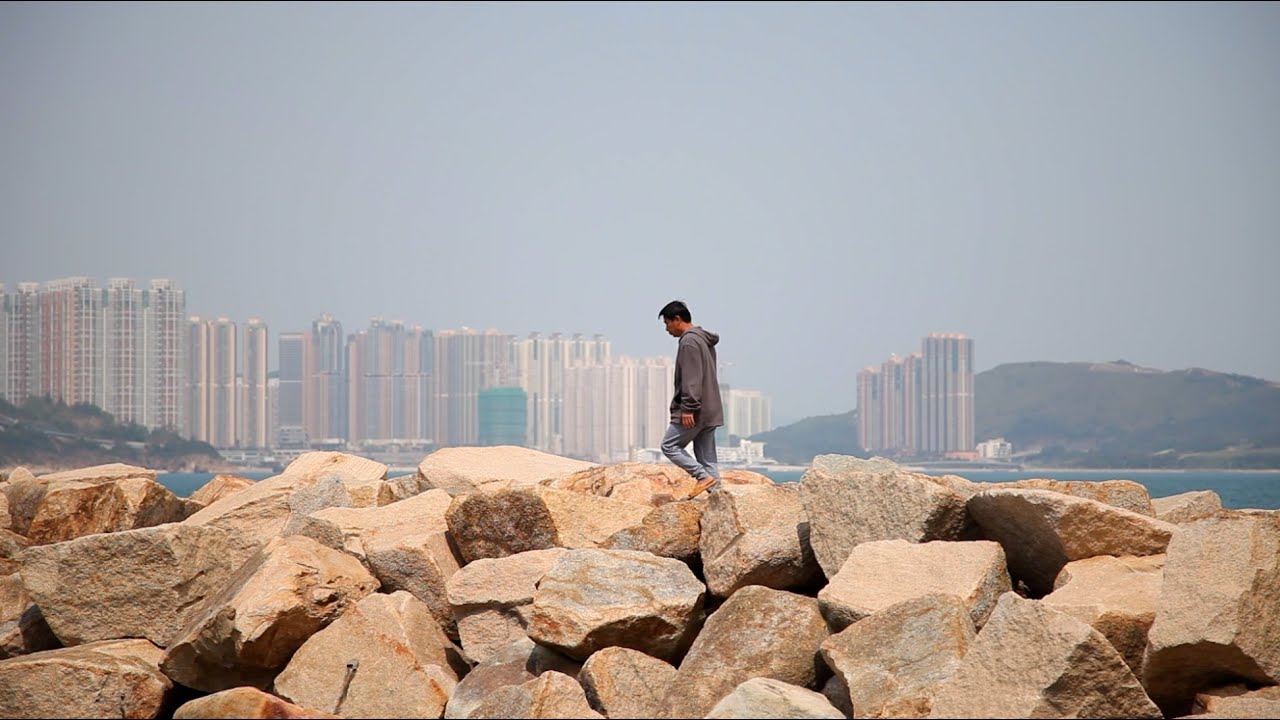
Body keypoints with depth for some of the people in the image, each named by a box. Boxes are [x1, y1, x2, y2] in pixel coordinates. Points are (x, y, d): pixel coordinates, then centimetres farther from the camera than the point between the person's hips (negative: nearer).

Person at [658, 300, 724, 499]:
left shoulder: (689, 342, -13)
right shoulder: (706, 340, 19)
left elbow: (691, 380, -21)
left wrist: (688, 408, -22)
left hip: (695, 411, -10)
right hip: (710, 411, 10)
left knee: (669, 446, -2)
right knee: (706, 457, 8)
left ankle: (704, 476, -12)